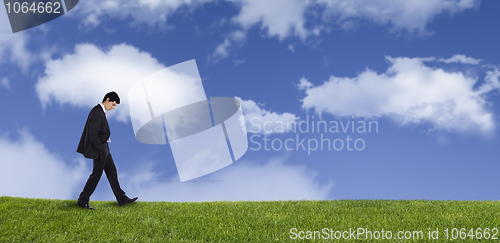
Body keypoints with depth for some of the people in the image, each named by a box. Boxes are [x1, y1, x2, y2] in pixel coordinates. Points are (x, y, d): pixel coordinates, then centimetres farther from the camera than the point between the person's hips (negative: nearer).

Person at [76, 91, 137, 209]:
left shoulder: (101, 111, 12)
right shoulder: (97, 112, -20)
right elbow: (93, 134, -24)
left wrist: (103, 148, 14)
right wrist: (100, 149, -18)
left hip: (103, 148, 10)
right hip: (99, 150, -10)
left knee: (112, 172, 12)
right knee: (96, 174, -2)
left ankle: (121, 198, 18)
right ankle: (82, 200, 9)